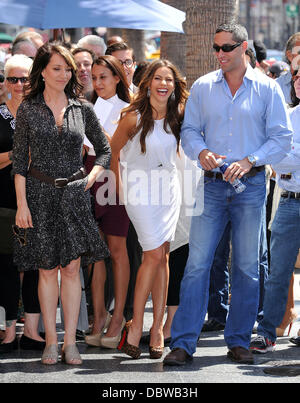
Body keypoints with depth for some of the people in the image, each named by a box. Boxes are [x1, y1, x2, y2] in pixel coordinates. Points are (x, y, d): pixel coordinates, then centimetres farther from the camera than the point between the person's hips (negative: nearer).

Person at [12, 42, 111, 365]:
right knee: (47, 268, 1)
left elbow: (105, 150, 16)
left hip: (74, 195, 1)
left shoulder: (82, 109, 6)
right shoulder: (28, 110, 1)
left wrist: (92, 176, -1)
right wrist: (21, 204, -7)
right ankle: (51, 342, 6)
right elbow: (19, 160, 0)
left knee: (71, 267, -2)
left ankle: (70, 341, 3)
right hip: (40, 195, -1)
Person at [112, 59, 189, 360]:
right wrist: (119, 186, 4)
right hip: (140, 187, -4)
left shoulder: (177, 115, 1)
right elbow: (112, 151, -1)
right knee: (155, 255, -13)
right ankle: (135, 326, -5)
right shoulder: (134, 117, -12)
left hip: (169, 187, 4)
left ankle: (157, 326, 6)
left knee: (161, 256, 2)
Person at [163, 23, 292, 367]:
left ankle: (239, 341, 15)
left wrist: (249, 161, -13)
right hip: (212, 184, 1)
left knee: (246, 266, 5)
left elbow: (282, 137, 0)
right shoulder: (202, 87, 8)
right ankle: (182, 344, -4)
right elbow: (189, 130, 10)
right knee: (197, 263, -5)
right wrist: (201, 151, -12)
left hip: (250, 185, -1)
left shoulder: (266, 88, 1)